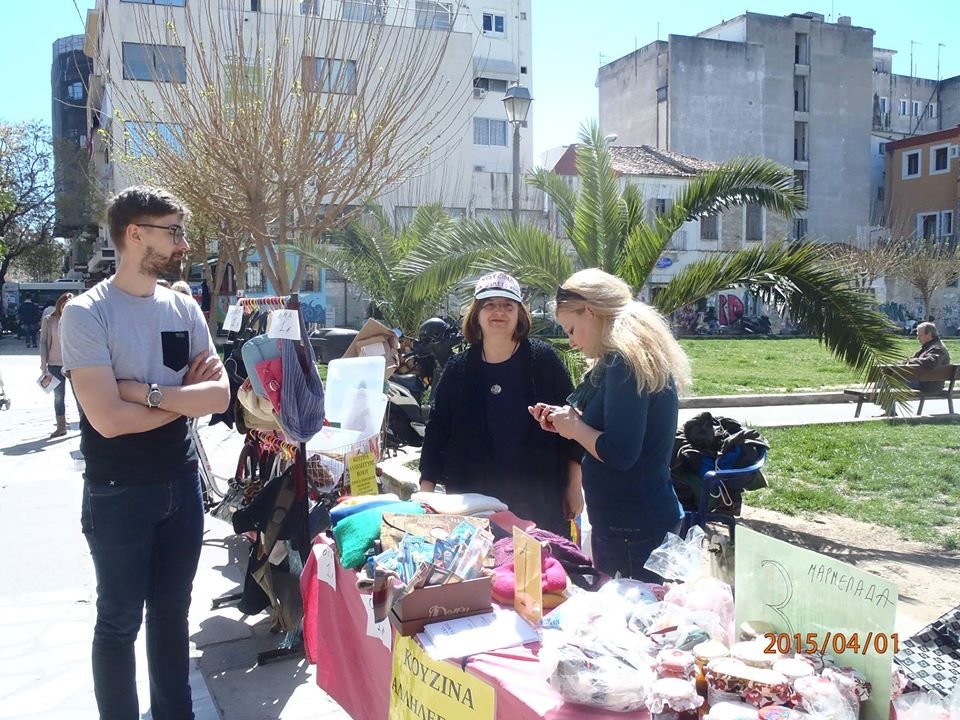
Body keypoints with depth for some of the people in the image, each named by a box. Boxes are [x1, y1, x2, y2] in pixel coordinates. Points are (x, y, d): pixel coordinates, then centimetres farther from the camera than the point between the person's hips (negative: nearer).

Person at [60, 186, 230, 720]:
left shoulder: (185, 309, 2)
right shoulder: (87, 313, -14)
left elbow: (220, 396, -6)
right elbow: (108, 418, -23)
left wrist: (146, 391, -18)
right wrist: (184, 394, -11)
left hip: (183, 484, 5)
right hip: (119, 495, -5)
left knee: (172, 611, 18)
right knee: (120, 622, 10)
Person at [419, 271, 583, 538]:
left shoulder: (542, 359, -2)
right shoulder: (458, 369, 3)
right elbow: (436, 432, 7)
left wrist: (573, 486, 0)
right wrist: (426, 494, 1)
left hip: (540, 502, -1)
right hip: (473, 504, 1)